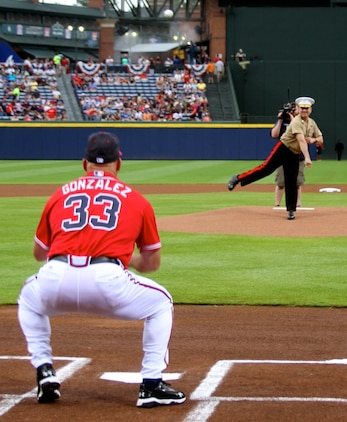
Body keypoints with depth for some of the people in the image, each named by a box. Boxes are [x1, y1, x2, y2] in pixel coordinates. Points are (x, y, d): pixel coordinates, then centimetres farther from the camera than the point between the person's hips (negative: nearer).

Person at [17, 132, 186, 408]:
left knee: (29, 300, 37)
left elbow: (39, 253, 35)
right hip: (107, 281, -2)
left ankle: (45, 373, 23)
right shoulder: (137, 201, 21)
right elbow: (152, 263, 28)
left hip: (56, 279, 2)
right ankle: (152, 385, 16)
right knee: (161, 304, 26)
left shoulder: (60, 195, 25)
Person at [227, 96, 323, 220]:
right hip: (282, 149, -6)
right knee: (265, 168, -13)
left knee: (292, 183, 3)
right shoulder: (296, 122, -19)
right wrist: (307, 158, -42)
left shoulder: (312, 123, 7)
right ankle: (238, 178, 1)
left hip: (294, 155, 6)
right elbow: (301, 140, -31)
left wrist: (313, 140, -12)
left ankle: (291, 210, 8)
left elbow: (321, 139, 13)